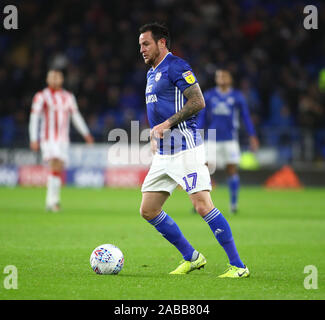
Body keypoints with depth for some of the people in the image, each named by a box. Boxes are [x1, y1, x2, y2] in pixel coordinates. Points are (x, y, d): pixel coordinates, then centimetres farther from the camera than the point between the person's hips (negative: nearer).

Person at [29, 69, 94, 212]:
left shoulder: (68, 97, 13)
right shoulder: (41, 96, -1)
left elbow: (76, 116, 15)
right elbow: (34, 118, -4)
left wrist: (86, 133, 3)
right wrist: (33, 139, -11)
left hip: (63, 139, 5)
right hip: (48, 138, -4)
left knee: (58, 169, 2)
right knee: (54, 165, -20)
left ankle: (50, 202, 13)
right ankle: (53, 200, -20)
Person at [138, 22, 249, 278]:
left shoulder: (176, 67, -9)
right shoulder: (152, 73, 19)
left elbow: (198, 102, -18)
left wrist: (167, 124, -19)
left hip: (185, 149, -10)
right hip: (163, 154, 10)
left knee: (202, 205, -16)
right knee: (148, 210, 6)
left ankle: (238, 266, -10)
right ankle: (191, 257, 16)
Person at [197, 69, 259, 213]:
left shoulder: (237, 96, 5)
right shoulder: (208, 96, 7)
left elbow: (246, 117, 9)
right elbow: (201, 117, 11)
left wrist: (252, 136, 3)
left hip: (230, 140, 0)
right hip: (212, 140, 0)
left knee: (232, 170, -2)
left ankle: (233, 204, 8)